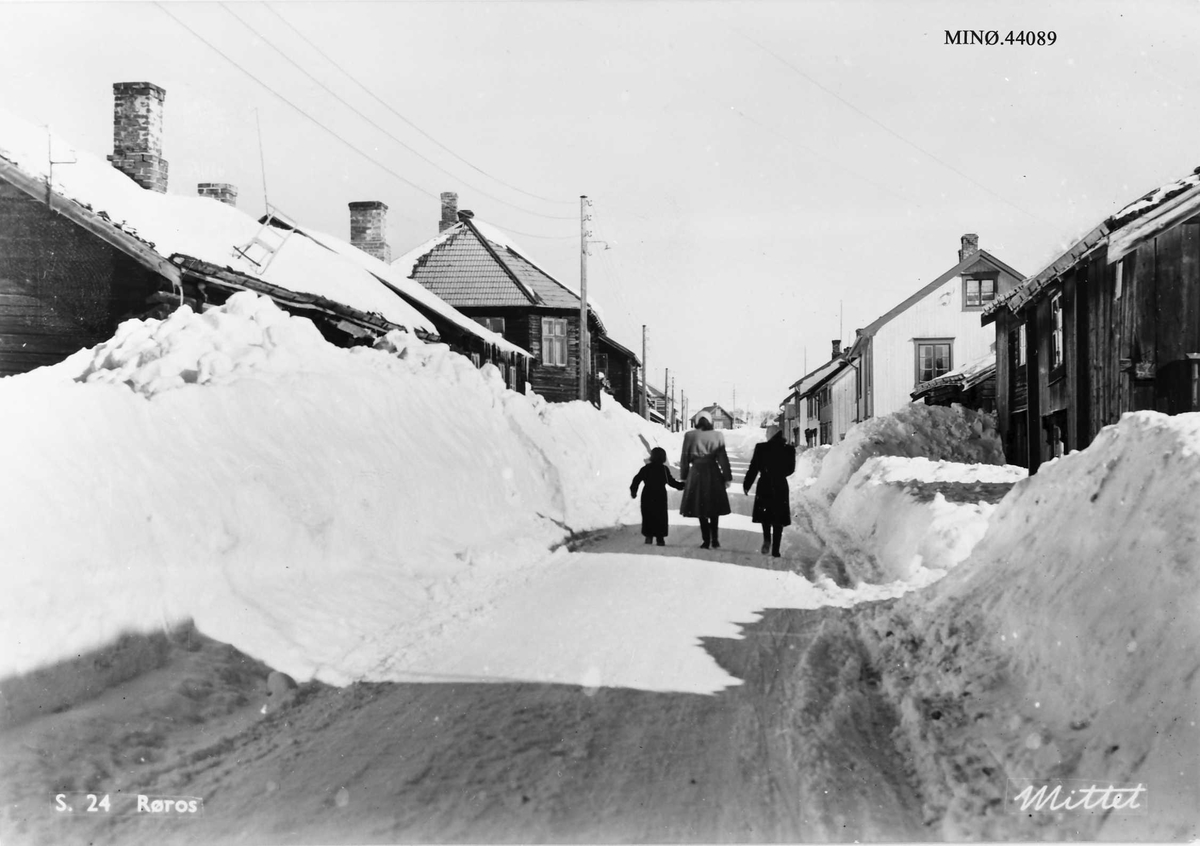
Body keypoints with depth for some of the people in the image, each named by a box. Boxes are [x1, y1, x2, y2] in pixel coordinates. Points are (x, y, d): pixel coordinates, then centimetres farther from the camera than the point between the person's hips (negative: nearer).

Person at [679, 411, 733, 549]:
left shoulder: (690, 436, -2)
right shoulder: (717, 436, -1)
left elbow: (684, 458, 3)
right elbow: (723, 458, -1)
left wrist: (684, 476, 12)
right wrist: (727, 477, 5)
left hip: (696, 473, 0)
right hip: (713, 473, 1)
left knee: (701, 509, 7)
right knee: (714, 509, 13)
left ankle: (706, 540, 3)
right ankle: (715, 539, 9)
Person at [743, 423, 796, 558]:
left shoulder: (761, 448, -10)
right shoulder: (789, 449, -4)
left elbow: (753, 468, -7)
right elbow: (791, 469, 8)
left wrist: (747, 485, 4)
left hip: (764, 486, -1)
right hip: (781, 487, 1)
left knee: (765, 514, 18)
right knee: (778, 518, 7)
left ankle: (767, 539, -3)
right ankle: (775, 550, 5)